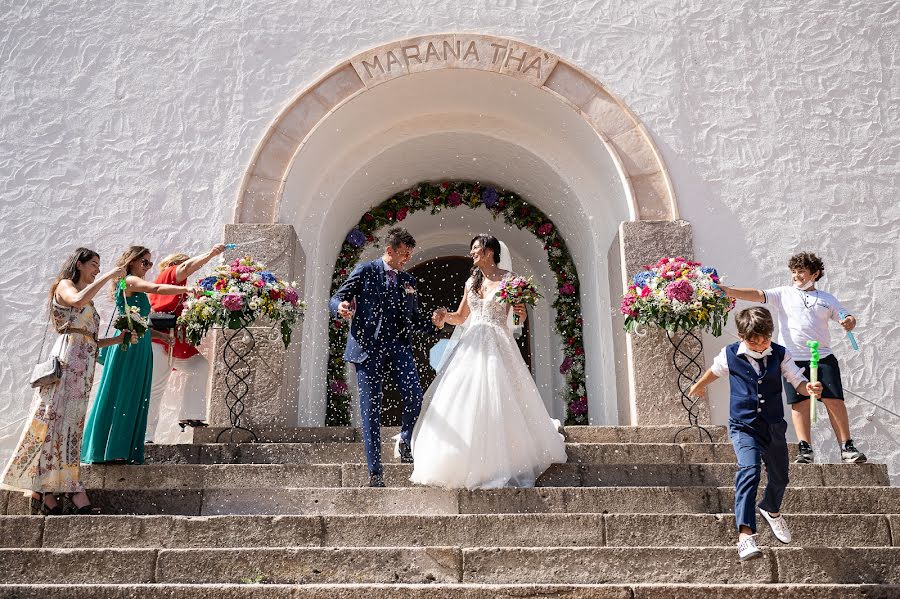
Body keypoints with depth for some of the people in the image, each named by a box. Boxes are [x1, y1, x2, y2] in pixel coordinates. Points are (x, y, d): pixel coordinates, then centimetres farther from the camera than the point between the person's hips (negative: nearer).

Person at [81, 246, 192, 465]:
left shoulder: (135, 287, 21)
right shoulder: (130, 281, -5)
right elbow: (157, 288, -23)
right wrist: (186, 289, -29)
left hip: (140, 348, 9)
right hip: (128, 346, -9)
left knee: (135, 400, 7)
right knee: (120, 397, -5)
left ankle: (126, 451, 9)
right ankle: (110, 450, -1)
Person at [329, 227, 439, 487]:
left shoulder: (408, 280, 19)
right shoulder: (365, 270, 5)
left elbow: (414, 319, 22)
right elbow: (335, 300, 1)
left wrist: (434, 324, 4)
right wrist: (341, 306, -22)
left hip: (399, 346, 3)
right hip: (368, 348, -3)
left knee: (415, 396, -16)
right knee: (371, 410, -2)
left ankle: (406, 441, 13)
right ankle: (375, 472, 6)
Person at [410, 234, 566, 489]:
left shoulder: (508, 278, 1)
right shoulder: (471, 282, 16)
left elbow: (520, 319, 3)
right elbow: (460, 317, 22)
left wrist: (521, 314, -20)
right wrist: (445, 316, 3)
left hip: (497, 346, -5)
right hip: (471, 346, 5)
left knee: (495, 404, -9)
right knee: (465, 402, -1)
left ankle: (501, 467, 2)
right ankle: (470, 467, 9)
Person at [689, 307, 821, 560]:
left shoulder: (780, 354, -4)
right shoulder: (730, 355, -7)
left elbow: (797, 381, -3)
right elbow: (715, 370, 14)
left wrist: (810, 387, -27)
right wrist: (699, 385, 31)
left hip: (774, 426, 3)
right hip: (743, 427, -3)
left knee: (779, 478, 19)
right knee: (749, 471, -26)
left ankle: (770, 509, 54)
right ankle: (745, 534, -31)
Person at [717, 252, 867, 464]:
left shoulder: (827, 299, 16)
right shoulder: (784, 293, 10)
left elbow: (846, 317, 16)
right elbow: (757, 295, -2)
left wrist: (849, 321, -10)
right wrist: (728, 291, -17)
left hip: (823, 357, 1)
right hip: (793, 358, -1)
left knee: (834, 401, -4)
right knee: (800, 403, -3)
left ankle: (847, 447, 5)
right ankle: (804, 448, 0)